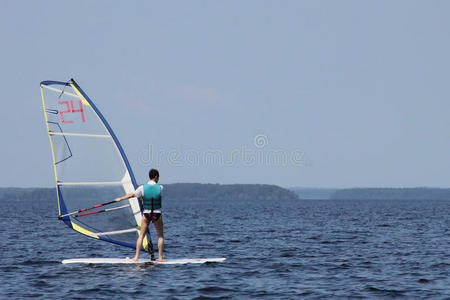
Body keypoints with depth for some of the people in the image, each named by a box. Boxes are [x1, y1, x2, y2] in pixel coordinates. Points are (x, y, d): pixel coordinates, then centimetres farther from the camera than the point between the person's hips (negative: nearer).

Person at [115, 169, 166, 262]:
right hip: (157, 214, -1)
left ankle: (136, 257, 7)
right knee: (160, 236, 11)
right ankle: (160, 257, 6)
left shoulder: (143, 188, -8)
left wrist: (120, 199, 21)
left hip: (146, 214, 1)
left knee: (141, 235, 10)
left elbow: (131, 195, 4)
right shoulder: (160, 188, -8)